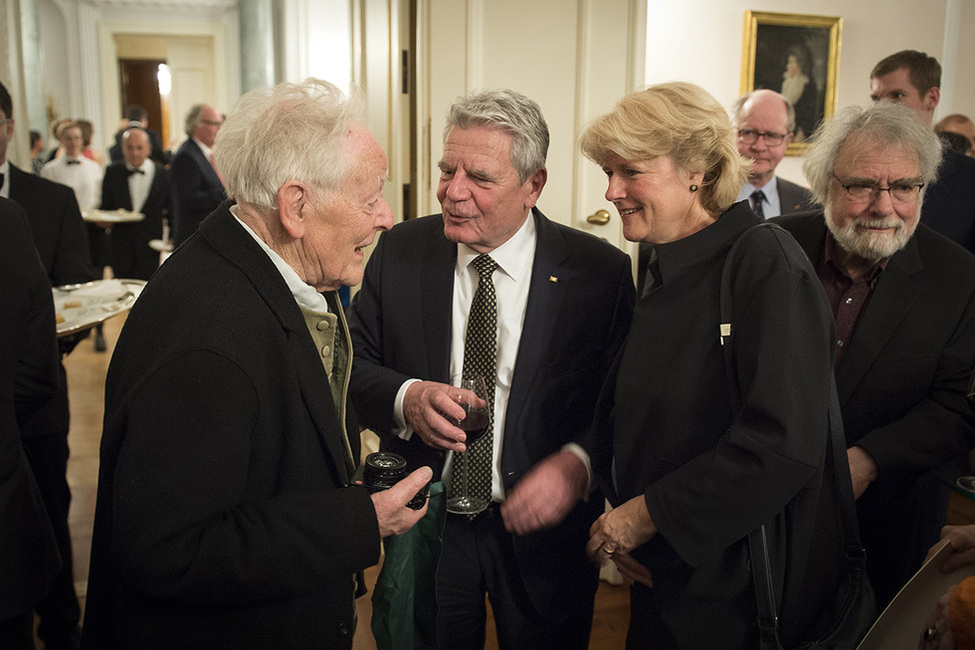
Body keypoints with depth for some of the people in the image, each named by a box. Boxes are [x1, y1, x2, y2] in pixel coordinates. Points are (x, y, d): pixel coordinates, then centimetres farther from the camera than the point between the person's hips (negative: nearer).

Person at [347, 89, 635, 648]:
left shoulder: (599, 272, -12)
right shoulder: (400, 251, -5)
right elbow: (353, 365, -1)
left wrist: (577, 463, -24)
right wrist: (405, 397, -21)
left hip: (544, 536, -1)